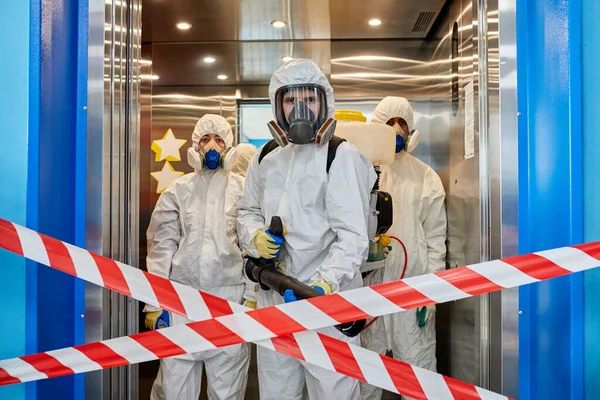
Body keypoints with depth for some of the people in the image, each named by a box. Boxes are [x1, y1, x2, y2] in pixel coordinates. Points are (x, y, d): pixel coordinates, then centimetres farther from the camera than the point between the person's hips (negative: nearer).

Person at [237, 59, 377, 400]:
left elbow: (353, 235, -15)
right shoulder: (265, 160, 10)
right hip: (273, 299, 6)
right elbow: (248, 212, 21)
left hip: (328, 300, -5)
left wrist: (325, 284, -30)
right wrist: (256, 237, -2)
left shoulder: (342, 157, -8)